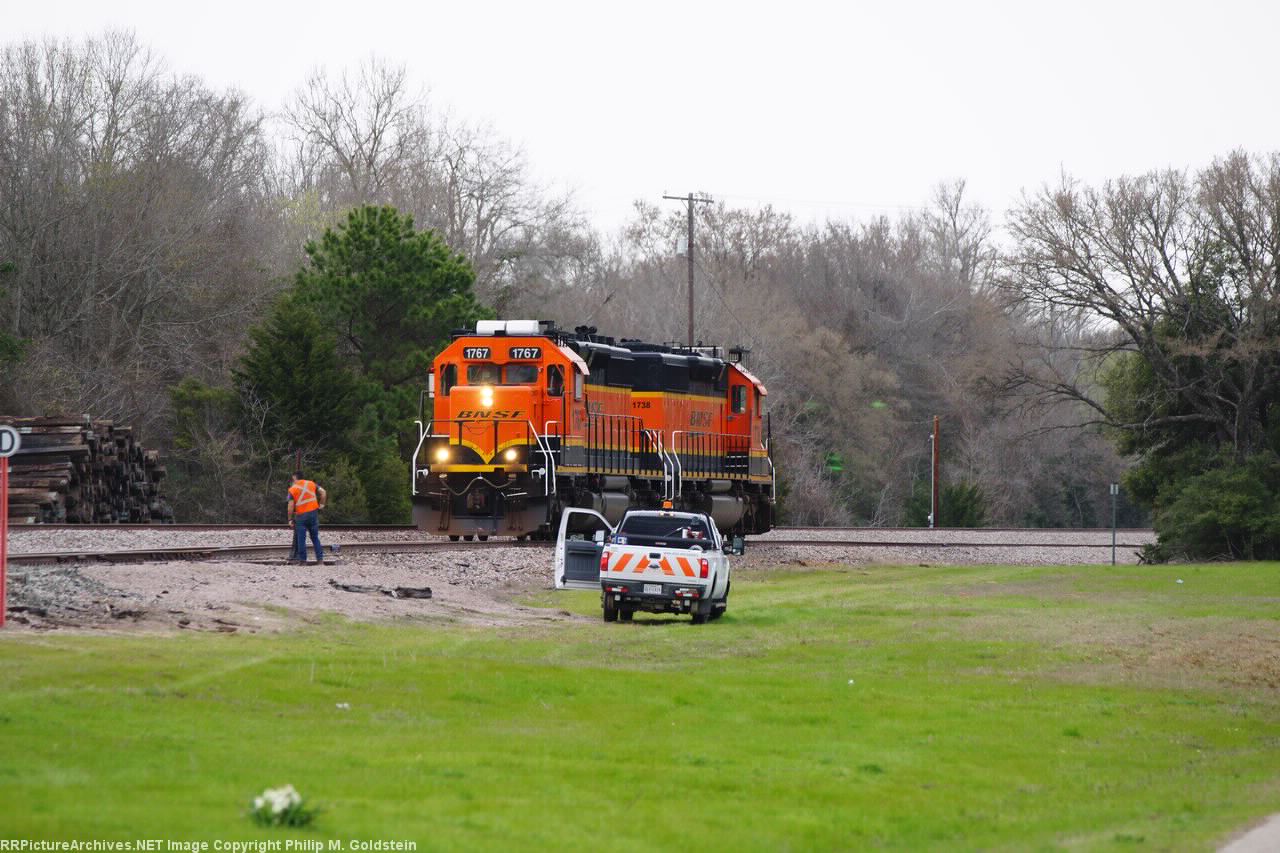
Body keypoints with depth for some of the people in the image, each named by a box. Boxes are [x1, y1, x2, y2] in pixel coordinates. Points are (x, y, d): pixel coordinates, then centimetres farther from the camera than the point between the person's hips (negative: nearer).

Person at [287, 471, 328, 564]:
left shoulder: (292, 489, -3)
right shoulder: (311, 484, 7)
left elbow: (291, 506, -8)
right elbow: (322, 492, -2)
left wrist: (290, 519, 0)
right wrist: (321, 504, 9)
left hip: (301, 516, -3)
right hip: (313, 513, 3)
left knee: (301, 539, 5)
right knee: (315, 538, 11)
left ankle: (303, 560, 5)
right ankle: (320, 559, 8)